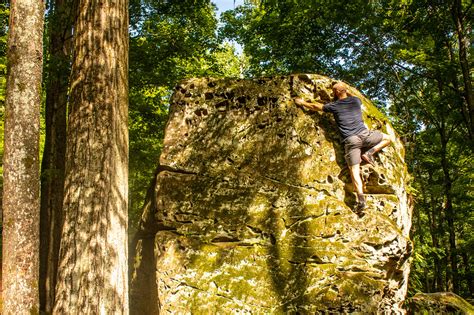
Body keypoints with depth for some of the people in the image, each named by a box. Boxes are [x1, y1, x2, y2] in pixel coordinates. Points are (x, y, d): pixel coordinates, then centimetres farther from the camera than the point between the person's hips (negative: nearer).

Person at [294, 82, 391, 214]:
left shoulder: (334, 106, 9)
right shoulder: (356, 100, 17)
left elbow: (315, 106, 23)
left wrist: (302, 102, 38)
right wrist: (347, 93, 56)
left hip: (350, 140, -2)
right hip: (365, 134, 2)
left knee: (354, 171, -5)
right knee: (387, 138, 27)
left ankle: (361, 199, -22)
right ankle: (369, 153, 7)